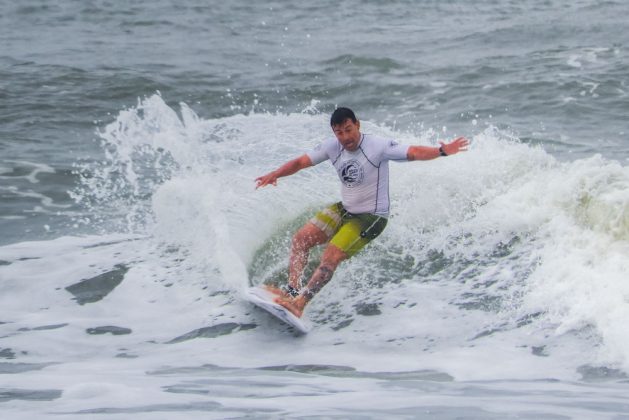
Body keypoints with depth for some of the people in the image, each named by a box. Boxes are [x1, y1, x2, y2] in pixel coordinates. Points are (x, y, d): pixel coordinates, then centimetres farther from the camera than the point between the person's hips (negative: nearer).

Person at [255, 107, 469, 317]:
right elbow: (301, 162, 0)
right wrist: (275, 174, -17)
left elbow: (413, 153, -30)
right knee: (301, 238, -2)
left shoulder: (377, 146, -22)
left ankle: (300, 303, -15)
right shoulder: (332, 147, -4)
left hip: (371, 217, -7)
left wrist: (442, 151, -47)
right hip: (344, 209, 7)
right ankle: (292, 290, 0)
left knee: (330, 258, -18)